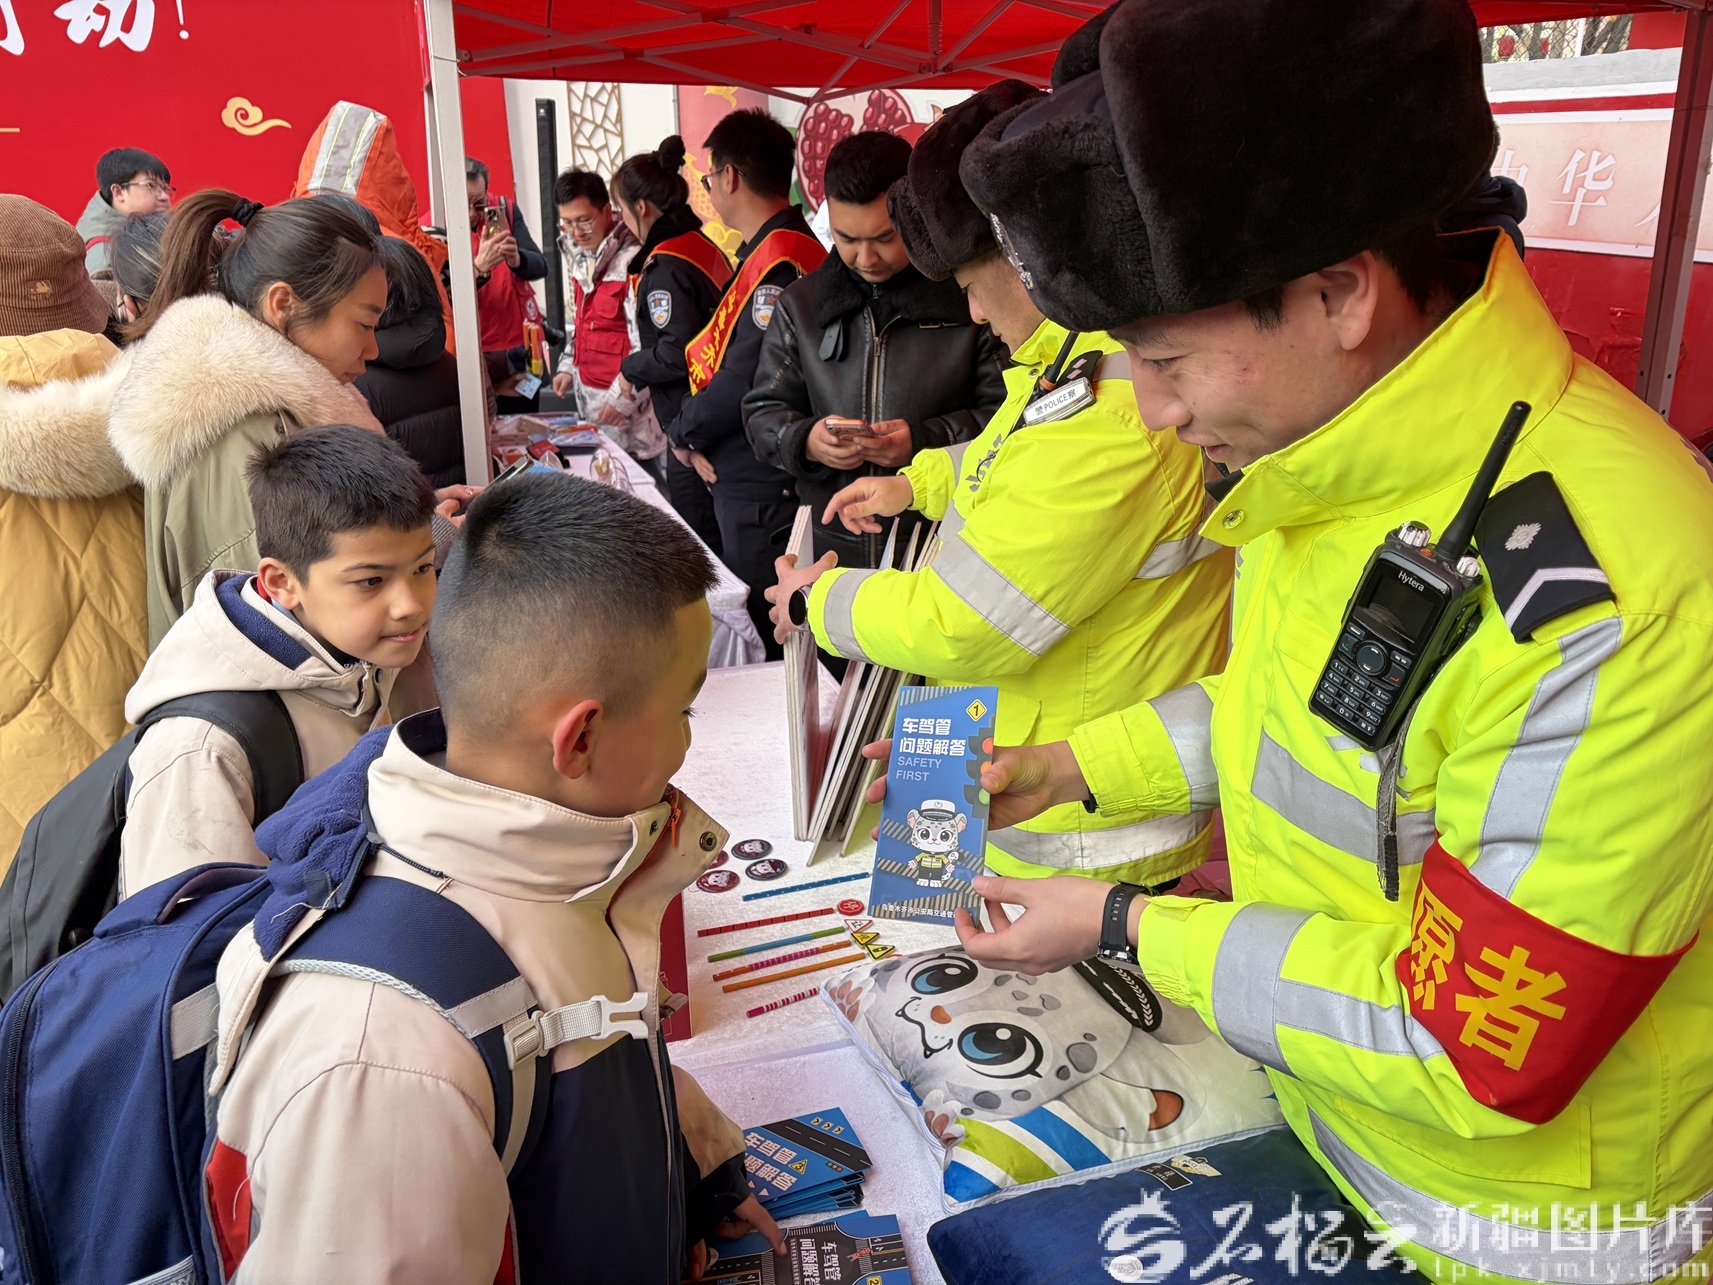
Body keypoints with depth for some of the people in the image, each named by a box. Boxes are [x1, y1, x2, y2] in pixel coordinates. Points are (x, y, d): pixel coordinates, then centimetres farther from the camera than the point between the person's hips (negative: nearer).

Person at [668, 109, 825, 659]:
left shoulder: (780, 261, -20)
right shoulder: (761, 253, 14)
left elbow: (749, 379, -25)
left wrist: (683, 430, -9)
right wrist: (697, 432, 5)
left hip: (765, 487, -10)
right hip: (741, 477, 10)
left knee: (766, 643, 1)